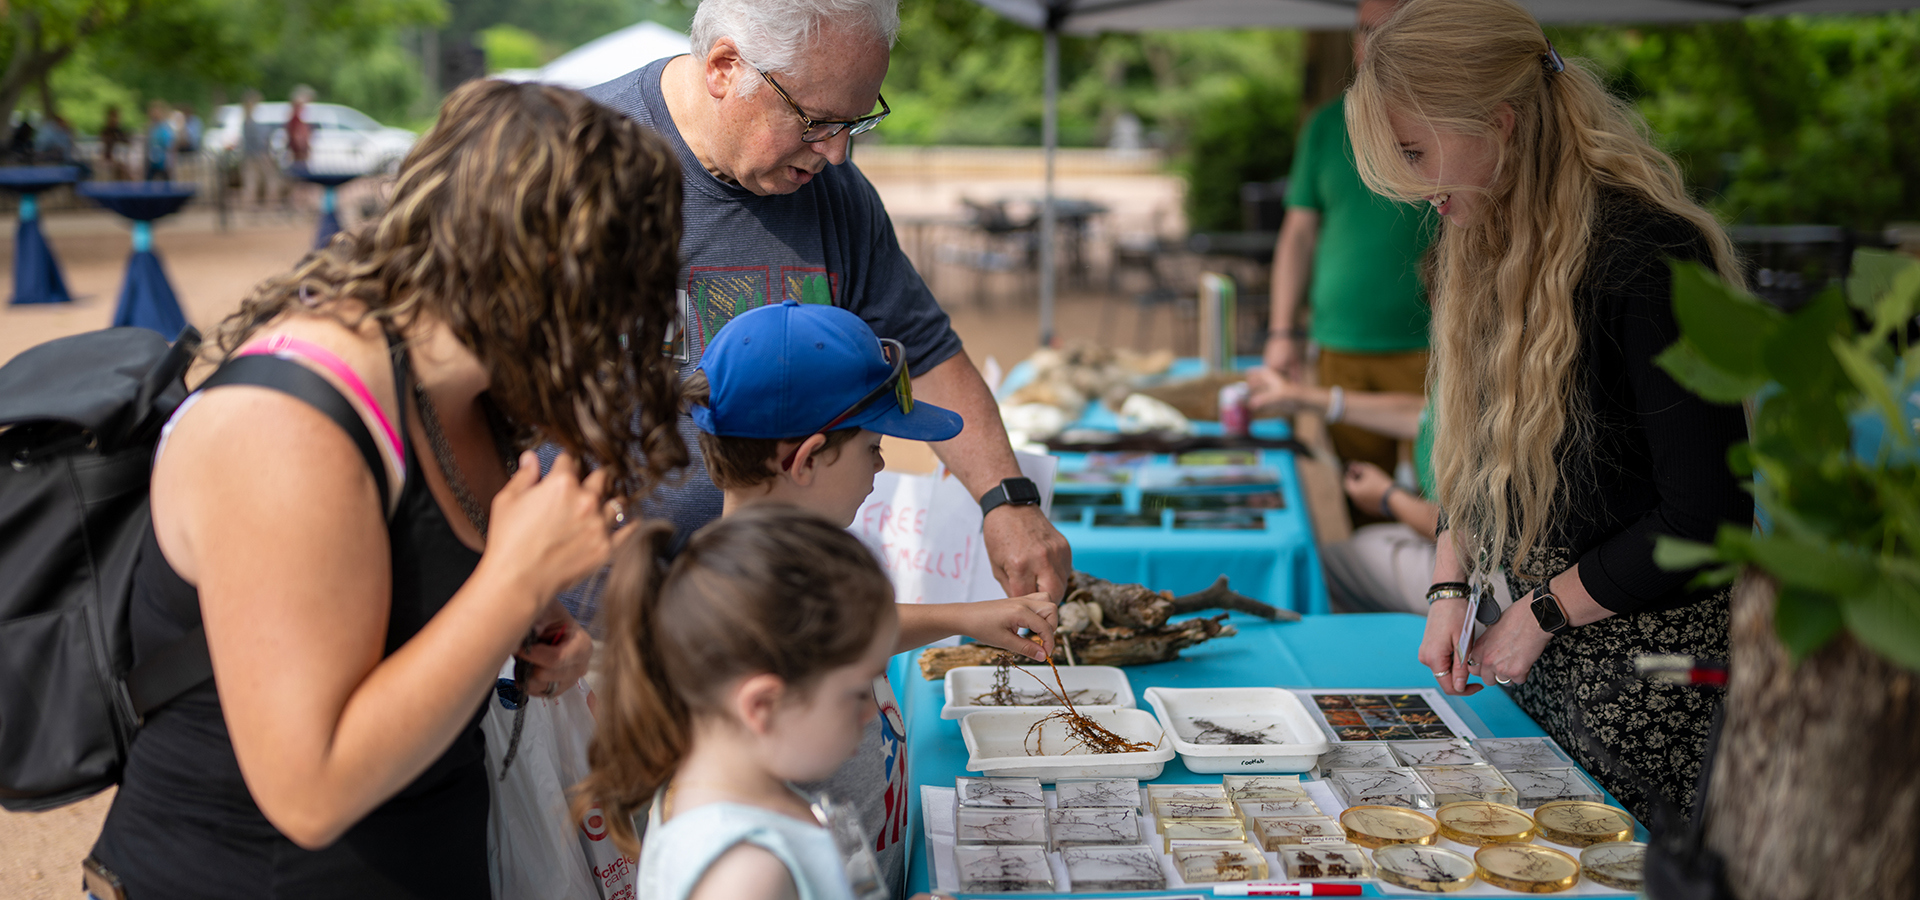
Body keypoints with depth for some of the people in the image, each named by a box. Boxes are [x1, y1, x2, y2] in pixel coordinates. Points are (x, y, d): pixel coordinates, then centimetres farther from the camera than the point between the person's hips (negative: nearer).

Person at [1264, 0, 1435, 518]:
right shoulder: (1328, 124, 12)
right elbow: (1299, 232, 15)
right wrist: (1283, 333, 10)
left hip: (1427, 346, -3)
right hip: (1339, 349, 3)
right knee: (1350, 504, 4)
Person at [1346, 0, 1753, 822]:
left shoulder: (1647, 256, -21)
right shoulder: (1484, 247, 5)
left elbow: (1707, 519, -20)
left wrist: (1544, 611, -12)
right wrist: (1449, 587, 0)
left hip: (1645, 666, -7)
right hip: (1534, 646, 7)